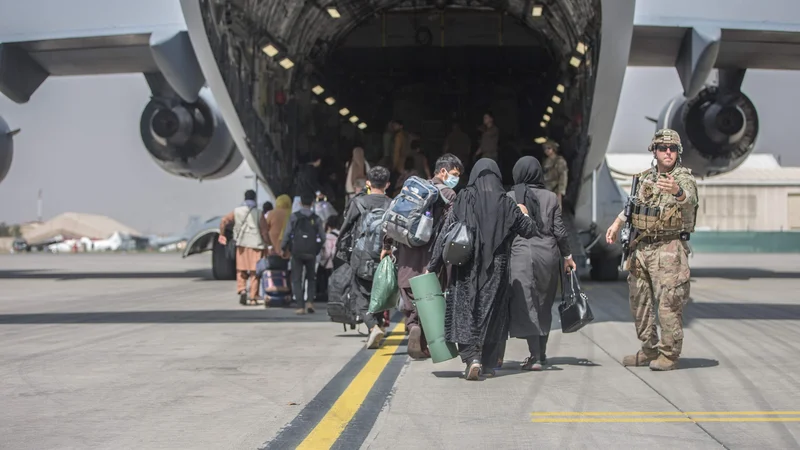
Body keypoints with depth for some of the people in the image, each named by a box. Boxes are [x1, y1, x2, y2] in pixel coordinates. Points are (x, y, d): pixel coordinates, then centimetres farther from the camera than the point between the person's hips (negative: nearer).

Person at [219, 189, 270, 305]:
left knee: (241, 270, 13)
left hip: (242, 244, 2)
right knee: (254, 272, 3)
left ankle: (242, 290, -9)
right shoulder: (259, 214, -2)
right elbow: (264, 232, -6)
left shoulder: (237, 211, 5)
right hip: (255, 244, -2)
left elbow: (224, 221, -1)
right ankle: (253, 298, 3)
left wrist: (221, 235, 12)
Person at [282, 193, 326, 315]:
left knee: (297, 280, 4)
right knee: (311, 278, 18)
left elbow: (287, 233, -5)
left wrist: (283, 248, 7)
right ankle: (310, 301, 2)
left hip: (297, 251, -1)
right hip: (311, 253, 1)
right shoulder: (316, 219, 0)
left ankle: (301, 307, -3)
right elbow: (322, 237, -1)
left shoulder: (294, 217, -3)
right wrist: (318, 249, 17)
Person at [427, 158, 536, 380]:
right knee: (491, 312, 12)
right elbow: (528, 230, 8)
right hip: (496, 269, 2)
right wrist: (524, 214, 31)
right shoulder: (506, 203, 0)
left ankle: (471, 357, -15)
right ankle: (487, 363, 17)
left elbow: (445, 233, -6)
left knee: (465, 312, 3)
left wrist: (433, 266, -1)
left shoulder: (463, 199, -4)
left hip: (466, 268, -1)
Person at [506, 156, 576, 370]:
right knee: (544, 305, 16)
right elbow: (559, 230, 5)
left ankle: (535, 357, -10)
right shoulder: (550, 197, 5)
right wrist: (567, 256, 14)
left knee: (527, 305, -3)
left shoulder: (510, 198, -1)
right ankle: (541, 352, 26)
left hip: (522, 253, -3)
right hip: (549, 253, 3)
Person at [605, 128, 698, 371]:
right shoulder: (646, 178, 11)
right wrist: (617, 223, 18)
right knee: (639, 301, 12)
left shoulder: (684, 179, -9)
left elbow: (689, 200, -32)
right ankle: (649, 350, 24)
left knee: (669, 303, -8)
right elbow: (633, 203, 28)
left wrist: (677, 191, -53)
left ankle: (669, 355, 2)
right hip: (641, 248, 7)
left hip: (669, 249, -7)